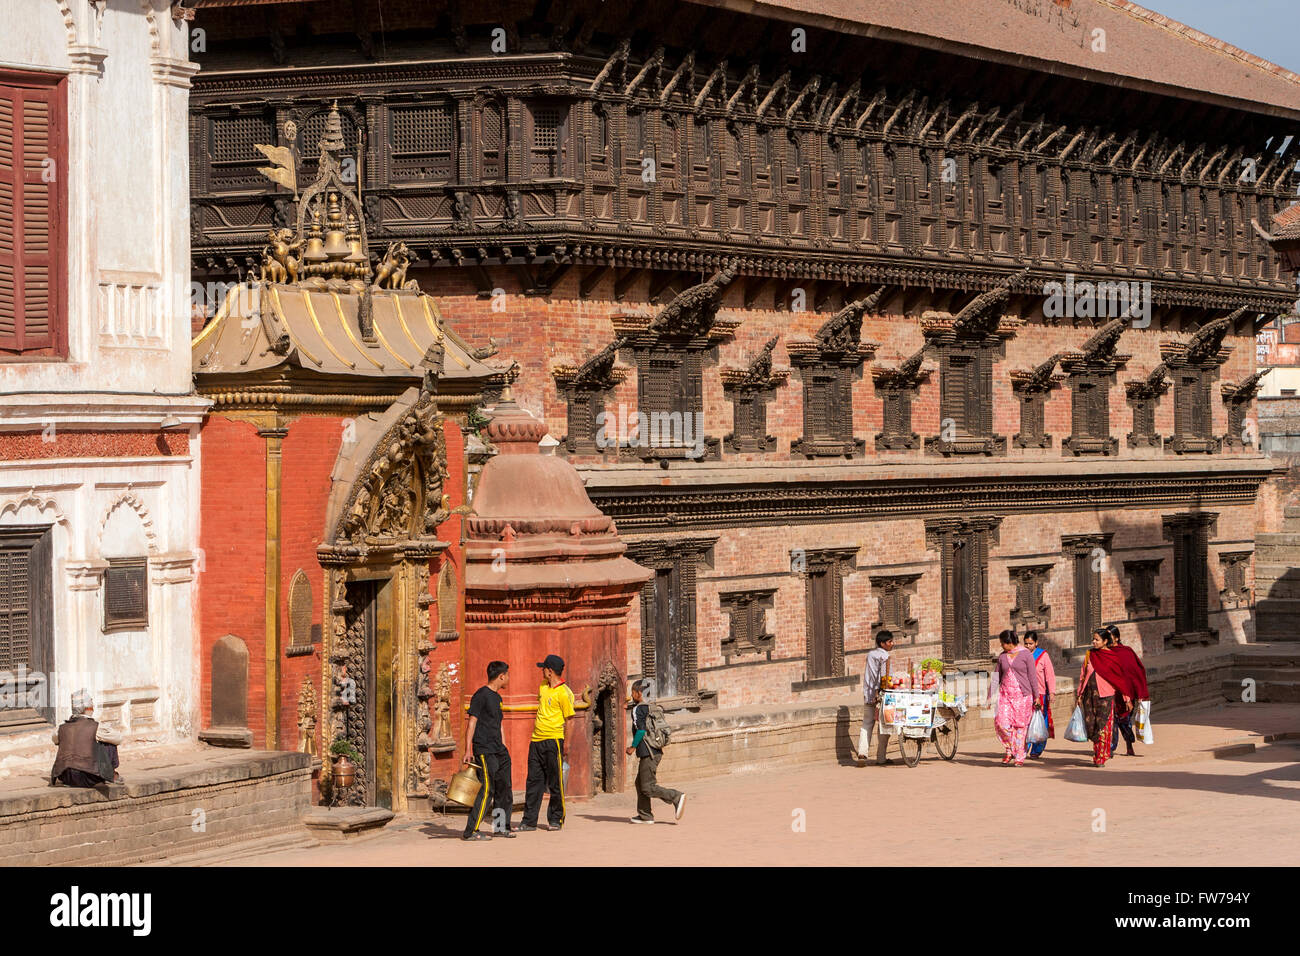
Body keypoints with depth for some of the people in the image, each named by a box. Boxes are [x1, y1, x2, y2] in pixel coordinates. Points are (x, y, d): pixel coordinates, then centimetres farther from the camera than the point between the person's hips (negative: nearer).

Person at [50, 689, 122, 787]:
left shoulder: (61, 728, 6)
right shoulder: (97, 727, -5)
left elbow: (54, 739, 31)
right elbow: (118, 738, 11)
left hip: (66, 779, 4)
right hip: (89, 780, -4)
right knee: (110, 741, 14)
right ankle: (112, 774, 26)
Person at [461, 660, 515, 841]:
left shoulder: (497, 697, 18)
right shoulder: (481, 695, -9)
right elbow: (472, 723, -12)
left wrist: (504, 748, 24)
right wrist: (468, 750, -15)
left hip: (498, 751, 9)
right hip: (484, 750, -9)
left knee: (504, 788, 11)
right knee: (487, 789, -13)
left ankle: (501, 827, 23)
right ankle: (470, 831, -12)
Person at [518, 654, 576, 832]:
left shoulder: (564, 693, -11)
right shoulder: (543, 686, 12)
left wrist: (567, 744, -15)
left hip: (553, 740, -7)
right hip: (536, 740, 7)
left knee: (555, 783, 0)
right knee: (533, 782, 7)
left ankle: (556, 819, 10)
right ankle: (529, 820, 10)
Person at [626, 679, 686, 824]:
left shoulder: (637, 709, -10)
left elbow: (641, 730, -21)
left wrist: (633, 747, -11)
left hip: (648, 753, -9)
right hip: (656, 751, 9)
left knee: (648, 788, -7)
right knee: (640, 784, 16)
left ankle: (676, 797, -14)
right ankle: (645, 815, 16)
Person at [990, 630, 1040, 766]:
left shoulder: (1026, 655, -2)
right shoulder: (1002, 656, 11)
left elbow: (1032, 677, -1)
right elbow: (997, 678, 15)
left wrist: (1036, 697, -4)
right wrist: (990, 696, 13)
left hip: (1022, 695, -3)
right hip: (1005, 694, 3)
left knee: (1020, 726, -2)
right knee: (1001, 722, -13)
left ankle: (1019, 757, 7)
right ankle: (1009, 750, 6)